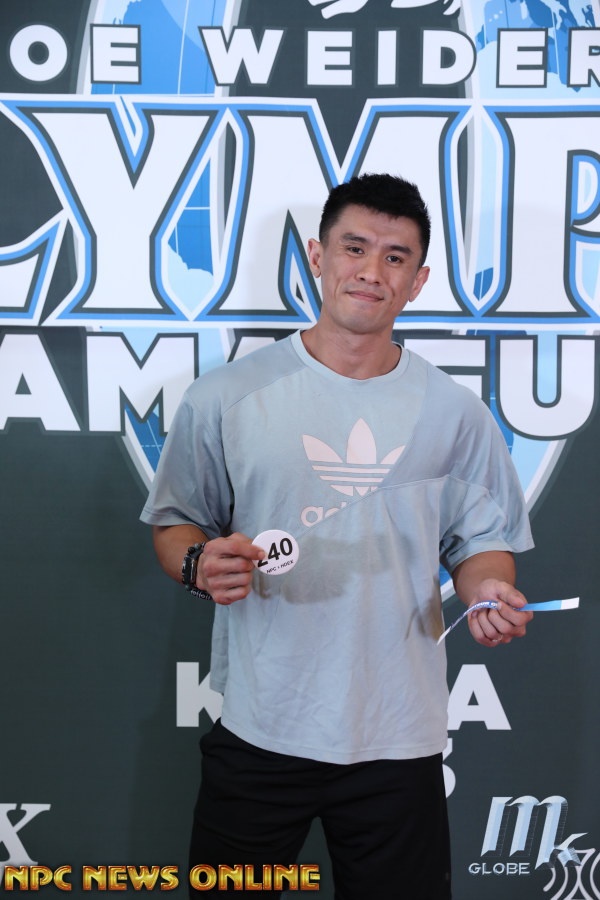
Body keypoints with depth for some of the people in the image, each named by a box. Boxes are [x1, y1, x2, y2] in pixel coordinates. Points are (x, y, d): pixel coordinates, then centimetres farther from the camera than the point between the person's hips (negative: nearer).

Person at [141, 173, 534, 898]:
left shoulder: (456, 413, 3)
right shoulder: (225, 397, -2)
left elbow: (479, 539, 10)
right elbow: (175, 522, 6)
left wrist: (489, 591, -12)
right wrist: (200, 564, -16)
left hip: (399, 738, 1)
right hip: (257, 730, 0)